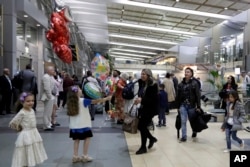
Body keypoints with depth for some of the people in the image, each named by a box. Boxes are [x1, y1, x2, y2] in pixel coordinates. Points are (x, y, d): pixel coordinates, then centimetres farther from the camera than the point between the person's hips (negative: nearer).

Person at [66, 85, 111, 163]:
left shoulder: (70, 102, 1)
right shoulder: (83, 101, -14)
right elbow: (95, 101, -14)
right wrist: (106, 98, -6)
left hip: (74, 126, 5)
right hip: (83, 125, -5)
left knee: (76, 140, 13)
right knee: (87, 138, 9)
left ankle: (75, 156, 13)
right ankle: (84, 156, 10)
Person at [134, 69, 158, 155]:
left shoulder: (153, 85, -16)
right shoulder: (141, 84, 4)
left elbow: (154, 99, -21)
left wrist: (141, 100, -29)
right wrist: (138, 99, -7)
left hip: (150, 109, -7)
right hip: (143, 108, 7)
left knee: (142, 126, -5)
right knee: (141, 126, 9)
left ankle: (143, 147, 12)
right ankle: (152, 138, 35)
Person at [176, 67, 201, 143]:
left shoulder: (195, 83, -6)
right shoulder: (181, 84, 4)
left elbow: (198, 95, -8)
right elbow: (178, 96, 7)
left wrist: (198, 106, -12)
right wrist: (178, 106, 6)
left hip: (191, 105, -2)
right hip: (183, 105, 3)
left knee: (192, 121, 12)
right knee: (183, 121, 0)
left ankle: (194, 134, 34)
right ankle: (183, 137, 8)